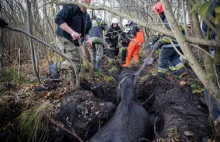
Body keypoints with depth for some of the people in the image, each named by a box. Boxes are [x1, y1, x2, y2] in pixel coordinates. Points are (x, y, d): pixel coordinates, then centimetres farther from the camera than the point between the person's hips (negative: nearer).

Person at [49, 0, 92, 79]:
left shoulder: (87, 16, 12)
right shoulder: (71, 7, -13)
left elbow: (85, 31, 20)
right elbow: (58, 19, -22)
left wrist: (88, 39, -5)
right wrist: (72, 32, -30)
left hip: (74, 42, 9)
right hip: (63, 39, -9)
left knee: (77, 64, 10)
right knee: (75, 63, -20)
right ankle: (55, 66, 1)